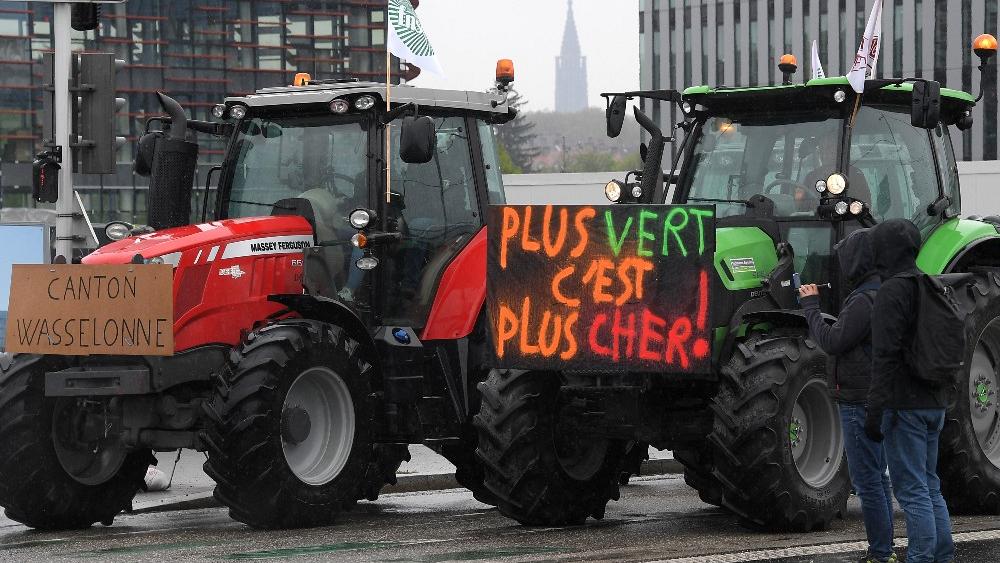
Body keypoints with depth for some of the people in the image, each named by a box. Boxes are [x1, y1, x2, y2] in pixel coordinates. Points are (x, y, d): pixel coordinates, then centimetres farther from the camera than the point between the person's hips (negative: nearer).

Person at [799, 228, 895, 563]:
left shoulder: (864, 300, -18)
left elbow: (833, 342, -20)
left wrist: (811, 306, -11)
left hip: (860, 402, -10)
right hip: (876, 400, 10)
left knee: (867, 481, -6)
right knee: (876, 478, 14)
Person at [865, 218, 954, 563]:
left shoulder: (892, 292, -14)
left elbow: (886, 355, -20)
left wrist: (875, 411, -19)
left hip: (904, 404, -9)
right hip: (934, 402, 9)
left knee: (912, 489, -6)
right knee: (929, 486, 14)